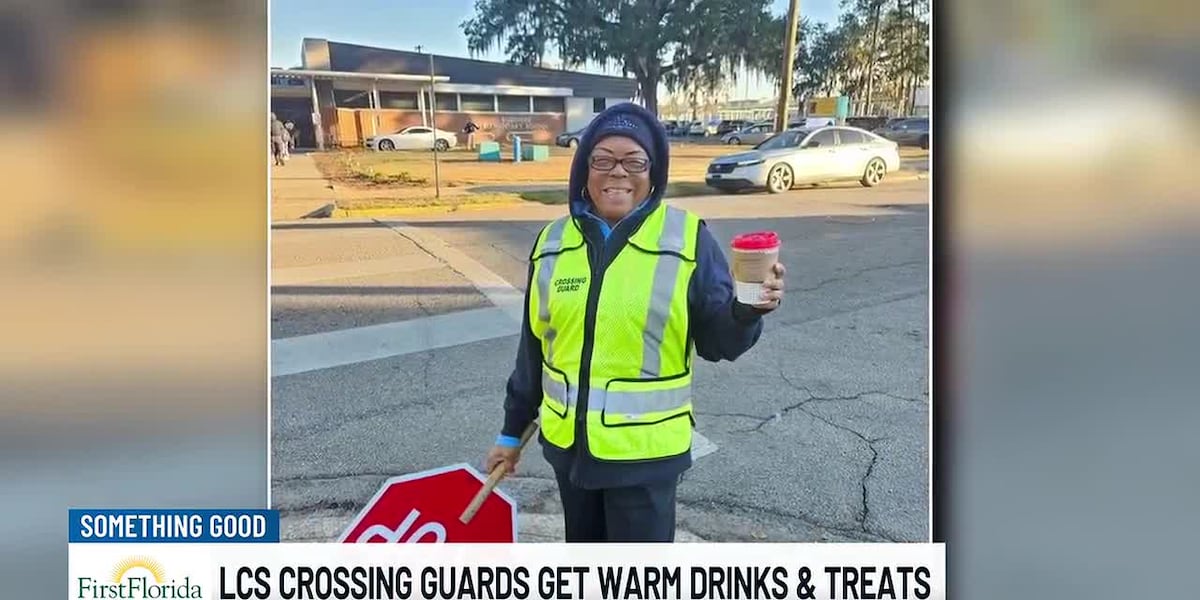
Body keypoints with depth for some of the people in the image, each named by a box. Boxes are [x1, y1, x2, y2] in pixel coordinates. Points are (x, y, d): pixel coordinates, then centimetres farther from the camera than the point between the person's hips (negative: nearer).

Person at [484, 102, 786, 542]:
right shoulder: (553, 241, 1)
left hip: (646, 447, -4)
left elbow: (717, 343, -8)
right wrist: (513, 429, 14)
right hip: (569, 441, 4)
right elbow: (533, 347, 8)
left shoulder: (688, 239, -11)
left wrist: (748, 312, -29)